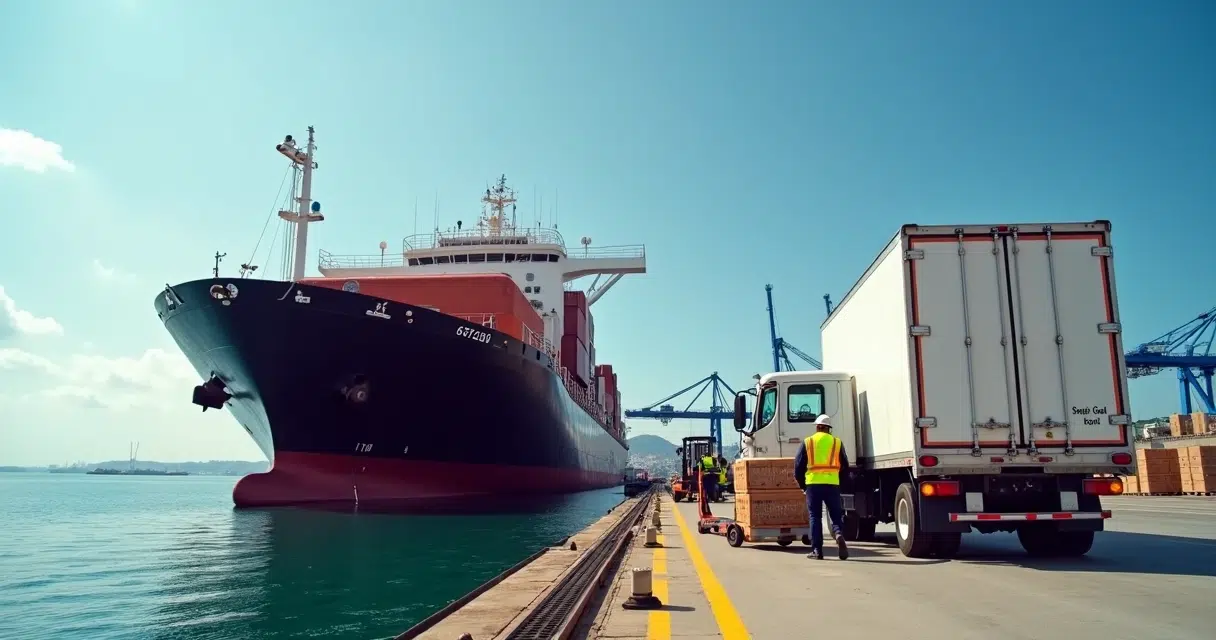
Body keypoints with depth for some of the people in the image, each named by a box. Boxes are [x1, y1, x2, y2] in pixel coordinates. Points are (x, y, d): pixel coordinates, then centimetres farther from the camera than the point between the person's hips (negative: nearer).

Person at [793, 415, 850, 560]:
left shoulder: (807, 442, 7)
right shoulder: (837, 442, 9)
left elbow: (798, 466, 4)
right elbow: (845, 467, 9)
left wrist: (803, 485, 18)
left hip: (813, 483, 0)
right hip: (832, 484, 0)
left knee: (815, 517, 7)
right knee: (836, 515, 9)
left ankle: (817, 550, 5)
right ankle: (839, 535, -19)